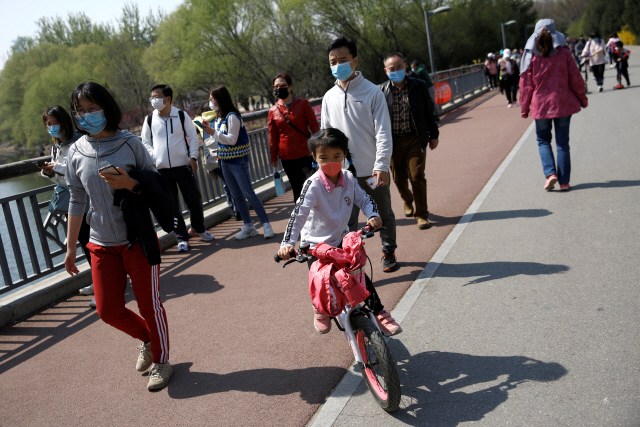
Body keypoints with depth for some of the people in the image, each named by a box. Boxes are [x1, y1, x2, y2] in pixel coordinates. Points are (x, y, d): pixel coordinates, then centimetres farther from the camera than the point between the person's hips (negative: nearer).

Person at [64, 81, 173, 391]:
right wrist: (71, 247, 9)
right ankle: (146, 338, 34)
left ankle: (160, 361, 28)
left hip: (138, 239, -3)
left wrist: (130, 184, -23)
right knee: (108, 310, 4)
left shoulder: (129, 143, -7)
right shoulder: (76, 153, 1)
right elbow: (77, 201, 7)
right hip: (102, 244, 3)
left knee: (149, 304, 5)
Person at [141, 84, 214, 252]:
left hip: (184, 166, -1)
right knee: (171, 206, 3)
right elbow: (145, 142, 10)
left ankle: (198, 228, 31)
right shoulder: (149, 120, 3)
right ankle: (182, 238, 16)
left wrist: (193, 157, -5)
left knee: (194, 200, 5)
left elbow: (193, 137, 4)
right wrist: (154, 157, -6)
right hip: (162, 170, 1)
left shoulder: (182, 116, 0)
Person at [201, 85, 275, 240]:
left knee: (249, 193, -8)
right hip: (225, 161, 9)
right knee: (237, 196, 10)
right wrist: (209, 129, 8)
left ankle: (266, 224, -1)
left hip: (238, 160, -9)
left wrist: (213, 132, -23)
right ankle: (248, 226, 17)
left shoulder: (232, 117, -14)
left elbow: (232, 140, -19)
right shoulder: (219, 117, 12)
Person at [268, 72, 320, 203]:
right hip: (287, 157, 2)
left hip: (305, 155, -2)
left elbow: (314, 127, 2)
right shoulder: (273, 111, 4)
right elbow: (273, 137, 11)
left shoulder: (303, 104, -1)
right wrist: (273, 158, 11)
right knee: (297, 190, 9)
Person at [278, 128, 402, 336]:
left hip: (341, 240, 4)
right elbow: (298, 214, -31)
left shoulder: (349, 179, -8)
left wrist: (373, 215, -20)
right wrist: (287, 243, -41)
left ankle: (380, 314, 13)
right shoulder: (314, 184, -23)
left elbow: (364, 199, 2)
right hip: (315, 245, -4)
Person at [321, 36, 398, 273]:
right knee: (348, 223, 1)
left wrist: (381, 166, -18)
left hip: (374, 170, -2)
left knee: (384, 216, 15)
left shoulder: (372, 92, -6)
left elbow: (383, 132, -8)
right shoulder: (329, 97, 6)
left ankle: (389, 253, 36)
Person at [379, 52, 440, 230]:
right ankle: (408, 201, 43)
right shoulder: (381, 91, -1)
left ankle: (421, 214, 8)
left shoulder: (419, 86, 1)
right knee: (399, 178, 10)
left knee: (417, 176, -7)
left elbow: (429, 112, 8)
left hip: (415, 139, -1)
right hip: (393, 142, 1)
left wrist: (433, 135, 9)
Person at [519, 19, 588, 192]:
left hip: (541, 105, -1)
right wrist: (583, 99, 14)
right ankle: (564, 181, 9)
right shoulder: (564, 53, -3)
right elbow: (576, 79, 2)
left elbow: (526, 85, -2)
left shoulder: (531, 56, -5)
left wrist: (524, 108, 6)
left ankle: (550, 173, -6)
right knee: (562, 142, 8)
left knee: (543, 140, 15)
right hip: (563, 104, 1)